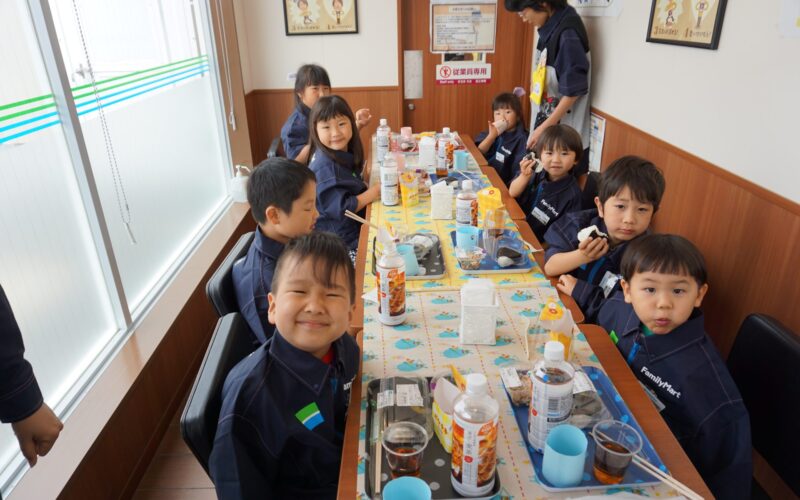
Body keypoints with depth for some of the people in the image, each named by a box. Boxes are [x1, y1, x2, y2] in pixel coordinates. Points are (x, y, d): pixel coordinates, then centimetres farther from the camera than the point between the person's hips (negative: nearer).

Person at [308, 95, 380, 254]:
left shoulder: (345, 156, 5)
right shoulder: (325, 167, -22)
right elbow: (340, 208, -24)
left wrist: (365, 186, 1)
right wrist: (374, 191, -16)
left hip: (354, 229, 9)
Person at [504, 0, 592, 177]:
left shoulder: (568, 33, -19)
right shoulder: (549, 29, 5)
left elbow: (573, 90, -18)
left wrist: (544, 128, -15)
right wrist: (541, 127, 11)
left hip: (566, 134, -8)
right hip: (547, 120, 8)